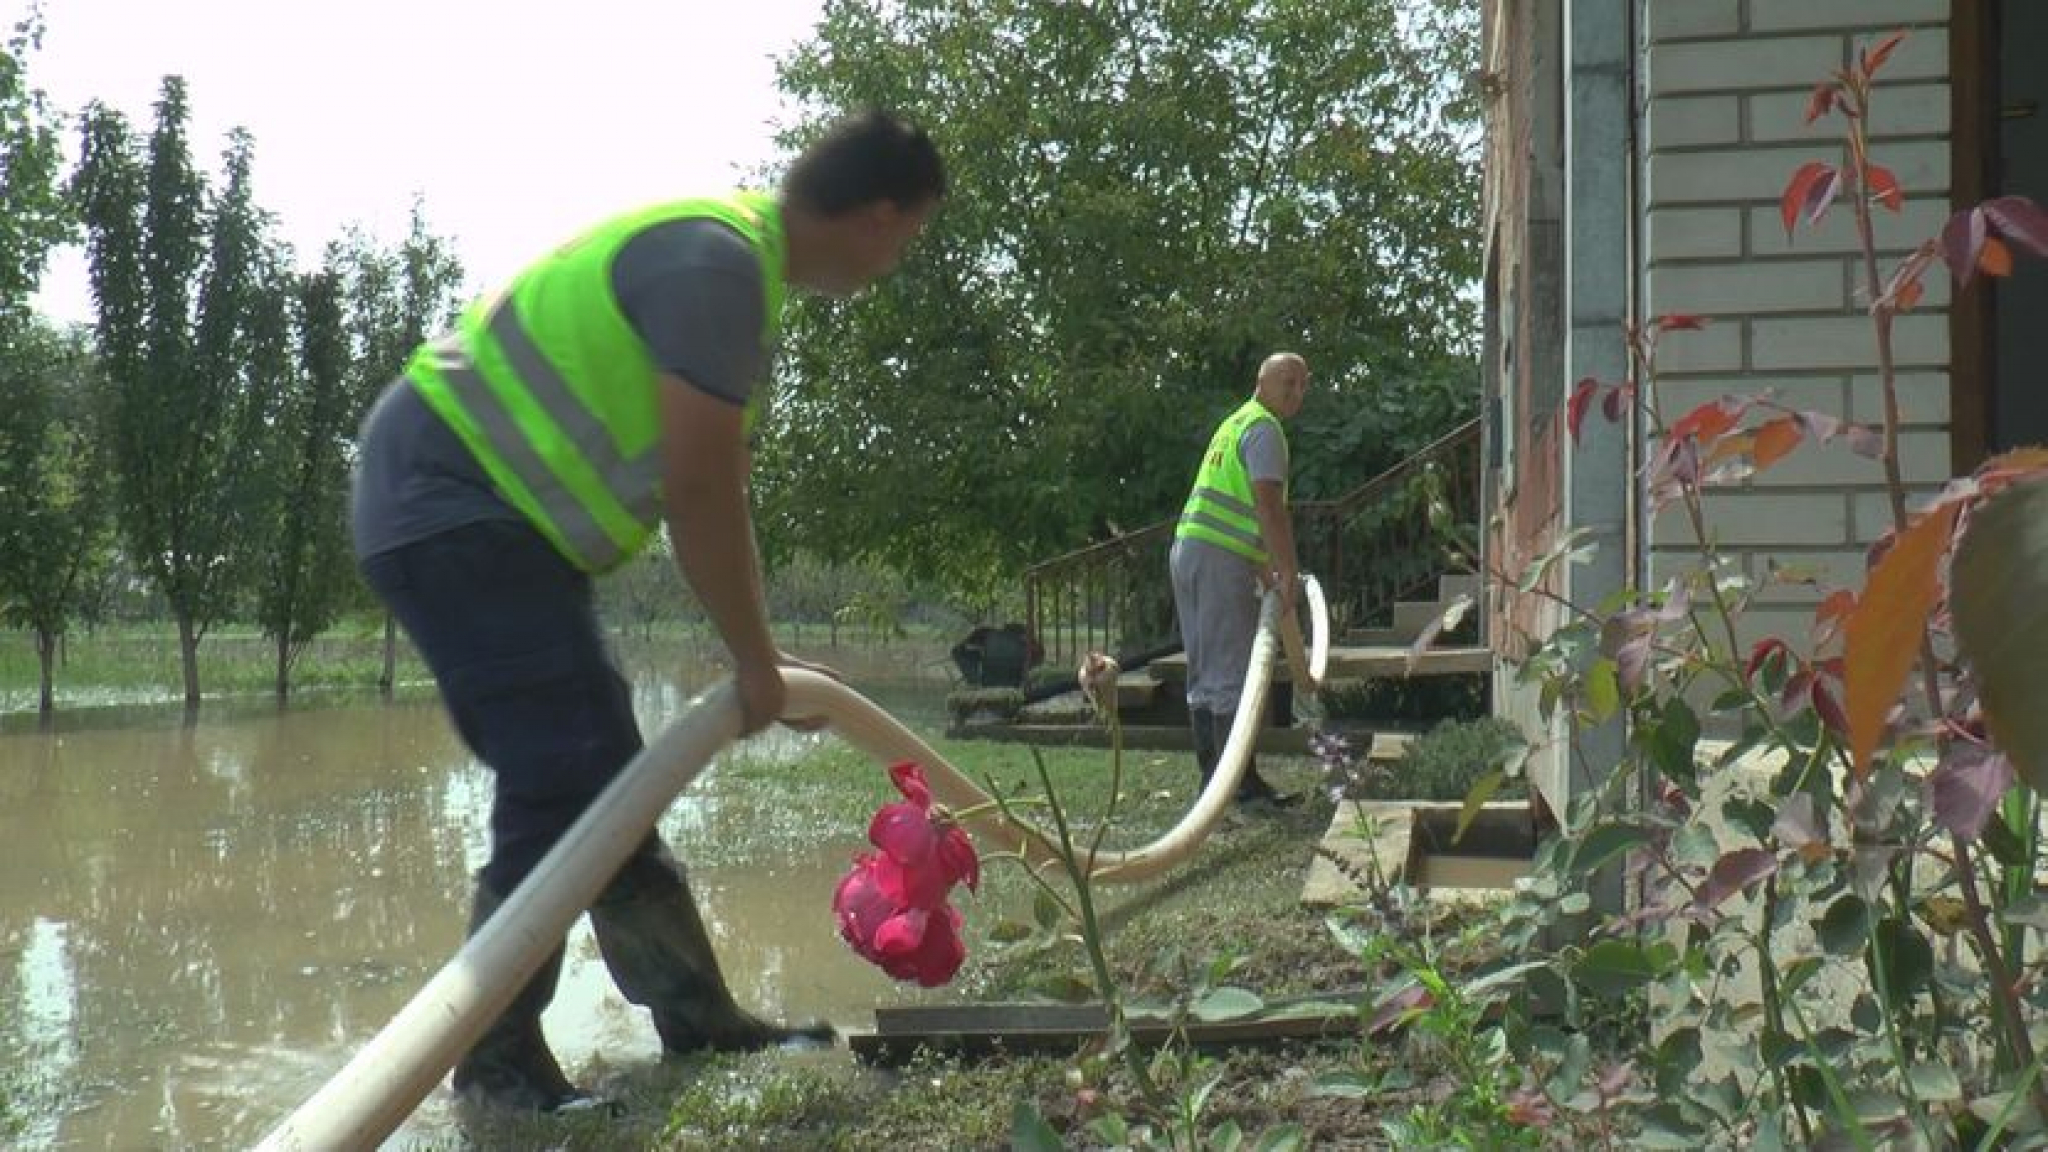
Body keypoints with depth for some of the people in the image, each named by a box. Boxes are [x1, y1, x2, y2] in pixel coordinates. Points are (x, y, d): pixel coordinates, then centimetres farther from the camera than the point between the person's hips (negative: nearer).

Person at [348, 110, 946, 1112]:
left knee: (603, 771, 12)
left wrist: (758, 656, 19)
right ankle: (496, 1059, 0)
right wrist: (755, 658, -10)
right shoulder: (718, 259, -19)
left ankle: (697, 1019, 21)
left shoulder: (737, 261, 14)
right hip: (445, 498, -10)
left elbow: (712, 491, 18)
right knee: (562, 777, -13)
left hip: (497, 514, 10)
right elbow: (700, 496, -21)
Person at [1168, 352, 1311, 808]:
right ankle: (1243, 780, -5)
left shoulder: (1236, 424, 24)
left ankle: (1213, 776, 17)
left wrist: (1266, 573, 30)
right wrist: (1289, 573, -19)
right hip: (1222, 559, -10)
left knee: (1204, 674, 11)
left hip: (1187, 549, 10)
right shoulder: (1263, 428, -7)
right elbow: (1268, 507, -19)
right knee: (1233, 673, -7)